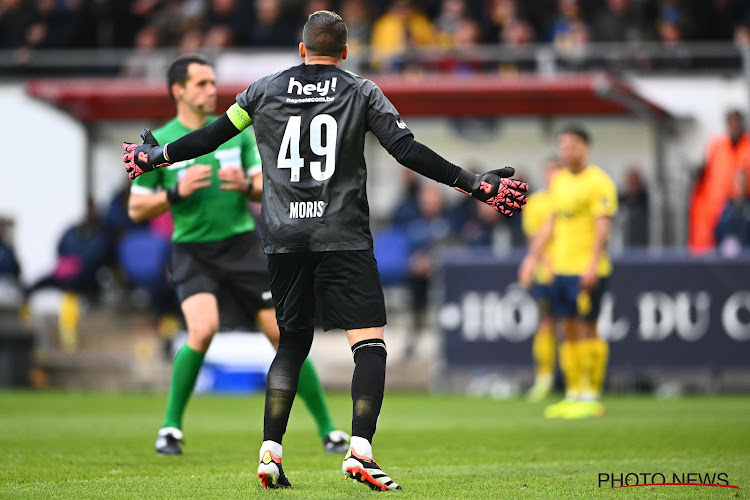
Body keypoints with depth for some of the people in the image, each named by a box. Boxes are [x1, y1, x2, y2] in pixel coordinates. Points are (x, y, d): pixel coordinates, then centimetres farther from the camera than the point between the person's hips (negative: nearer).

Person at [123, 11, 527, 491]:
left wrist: (157, 156, 33)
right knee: (370, 343, -5)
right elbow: (407, 150, -5)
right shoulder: (361, 92, 3)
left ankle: (270, 453, 8)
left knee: (293, 342, 16)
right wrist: (472, 183, -1)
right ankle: (360, 450, -22)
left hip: (283, 236, 4)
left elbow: (211, 136, 17)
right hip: (342, 236, -4)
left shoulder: (265, 90, 10)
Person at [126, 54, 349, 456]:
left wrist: (247, 185, -14)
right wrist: (176, 193, -16)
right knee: (203, 330, -26)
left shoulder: (237, 131, 6)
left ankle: (327, 430, 11)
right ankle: (171, 427, -7)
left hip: (243, 245, 3)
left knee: (285, 336, -2)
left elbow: (269, 188, 8)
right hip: (193, 252, -3)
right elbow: (136, 210, 0)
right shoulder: (158, 144, -2)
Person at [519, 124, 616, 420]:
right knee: (568, 331, 7)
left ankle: (592, 397, -4)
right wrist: (533, 257, 20)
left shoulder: (598, 182, -8)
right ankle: (574, 395, 12)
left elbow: (603, 227, -15)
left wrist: (592, 266, -22)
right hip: (561, 268, 7)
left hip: (587, 270, -7)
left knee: (587, 329, -7)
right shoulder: (558, 181, 15)